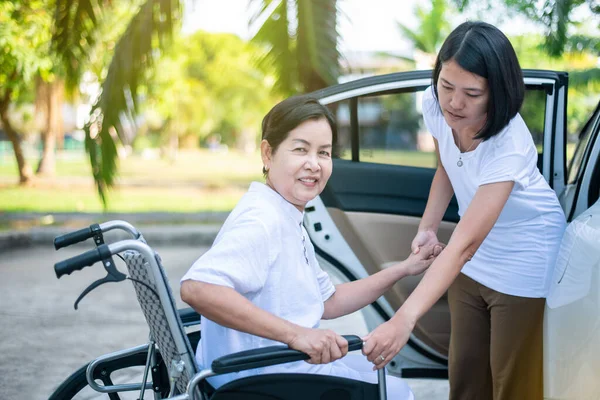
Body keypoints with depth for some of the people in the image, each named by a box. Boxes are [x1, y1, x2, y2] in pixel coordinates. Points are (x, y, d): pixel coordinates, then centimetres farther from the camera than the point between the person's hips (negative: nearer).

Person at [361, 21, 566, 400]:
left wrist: (405, 319, -52)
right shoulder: (435, 105, -16)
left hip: (523, 258, -6)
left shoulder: (508, 145, -34)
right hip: (474, 258, 6)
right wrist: (427, 228, -9)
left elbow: (464, 244, -42)